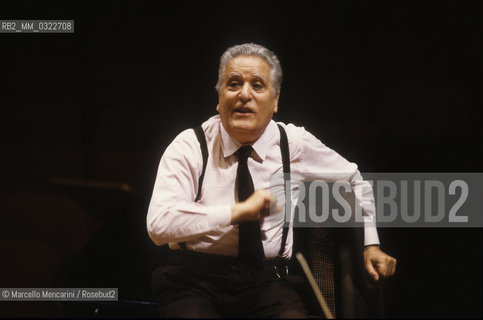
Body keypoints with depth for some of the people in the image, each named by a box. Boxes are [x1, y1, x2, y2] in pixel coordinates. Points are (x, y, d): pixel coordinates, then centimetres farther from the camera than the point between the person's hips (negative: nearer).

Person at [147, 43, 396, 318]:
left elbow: (354, 180, 24)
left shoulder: (296, 144, 5)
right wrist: (237, 211, -19)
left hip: (266, 278, 2)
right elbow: (159, 224, -17)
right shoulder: (189, 148, -3)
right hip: (195, 276, -1)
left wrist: (371, 245, 18)